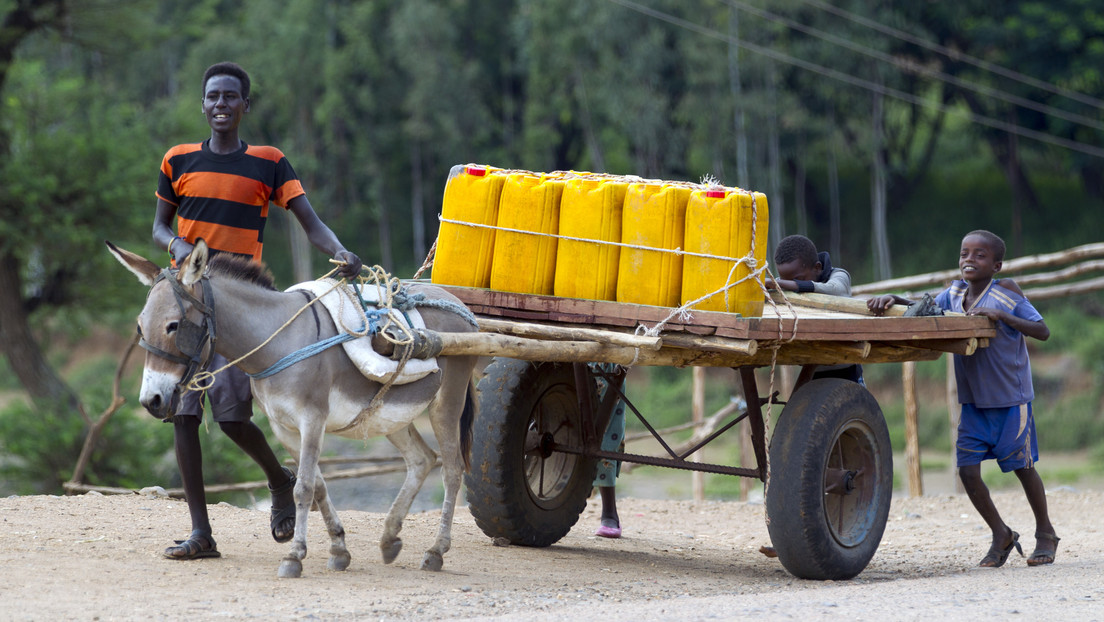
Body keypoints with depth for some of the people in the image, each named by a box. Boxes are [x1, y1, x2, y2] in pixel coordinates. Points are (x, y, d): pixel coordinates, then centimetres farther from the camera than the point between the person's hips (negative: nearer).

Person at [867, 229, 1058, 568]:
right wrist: (892, 299, -22)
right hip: (973, 401, 5)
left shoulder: (1008, 296, -11)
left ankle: (1045, 535, 25)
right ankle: (1001, 534, 15)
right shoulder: (954, 293, 4)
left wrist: (1001, 316, -26)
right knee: (967, 469, -4)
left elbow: (1043, 331, -14)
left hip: (1011, 400, -5)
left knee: (1023, 467, 5)